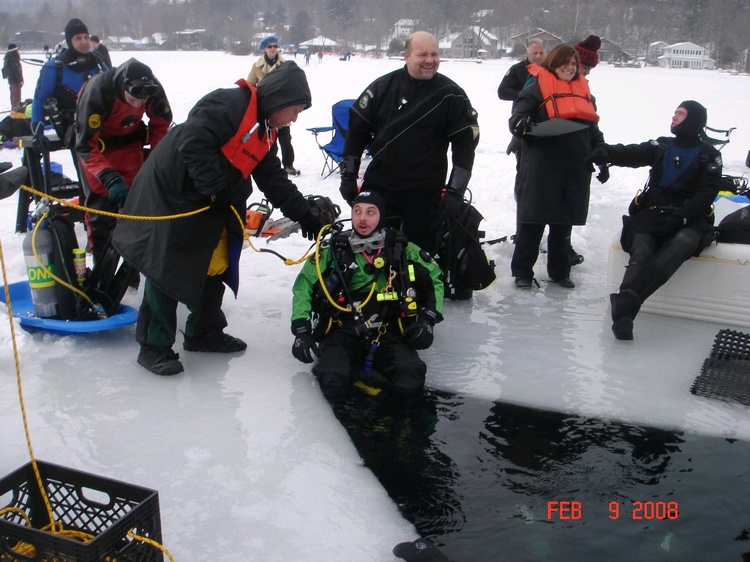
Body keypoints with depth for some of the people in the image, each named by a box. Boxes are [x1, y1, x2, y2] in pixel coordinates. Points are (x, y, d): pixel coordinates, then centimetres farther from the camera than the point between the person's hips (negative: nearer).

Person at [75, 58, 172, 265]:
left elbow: (161, 123, -2)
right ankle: (100, 260, 7)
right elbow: (85, 145, -32)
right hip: (97, 143, -3)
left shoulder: (153, 89, -24)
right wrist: (110, 178, -43)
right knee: (101, 205, -7)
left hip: (131, 141, 3)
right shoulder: (97, 91, -35)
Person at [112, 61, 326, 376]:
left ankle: (204, 333, 29)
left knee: (216, 265, 13)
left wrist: (305, 216, 9)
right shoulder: (229, 104, -19)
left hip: (206, 207, 10)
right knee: (166, 269, -5)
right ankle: (154, 346, 6)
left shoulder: (265, 133, 11)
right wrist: (217, 188, -27)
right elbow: (193, 143, -29)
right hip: (169, 194, -10)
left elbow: (275, 183, 14)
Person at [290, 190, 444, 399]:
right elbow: (304, 284, 8)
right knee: (334, 383, -30)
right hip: (343, 330, -1)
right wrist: (301, 329, -4)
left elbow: (435, 280, 15)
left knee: (409, 381, -28)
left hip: (388, 331, 1)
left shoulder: (402, 250, 6)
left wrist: (427, 319, 1)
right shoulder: (335, 251, 6)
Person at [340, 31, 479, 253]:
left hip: (424, 194, -2)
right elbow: (358, 128, 7)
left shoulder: (451, 95, -4)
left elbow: (466, 143, -3)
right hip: (377, 187, 2)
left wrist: (455, 192, -9)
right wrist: (348, 175, 4)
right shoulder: (384, 86, 0)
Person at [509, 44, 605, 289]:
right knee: (533, 220, 0)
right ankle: (522, 271, 11)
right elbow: (517, 117, -9)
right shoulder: (537, 87, -2)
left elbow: (593, 130, 24)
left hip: (575, 170, 6)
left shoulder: (583, 90, 17)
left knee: (564, 223, 13)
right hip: (540, 169, -6)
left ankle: (560, 271, 25)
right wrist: (525, 126, -32)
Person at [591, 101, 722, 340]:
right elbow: (632, 155, 0)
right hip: (652, 212, 2)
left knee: (682, 243, -36)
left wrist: (682, 215, -19)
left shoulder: (709, 155, 11)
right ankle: (625, 311, -53)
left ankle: (627, 300, -55)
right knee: (641, 252, -29)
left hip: (689, 219, -2)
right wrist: (608, 153, -23)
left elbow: (707, 193, 0)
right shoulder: (661, 146, 18)